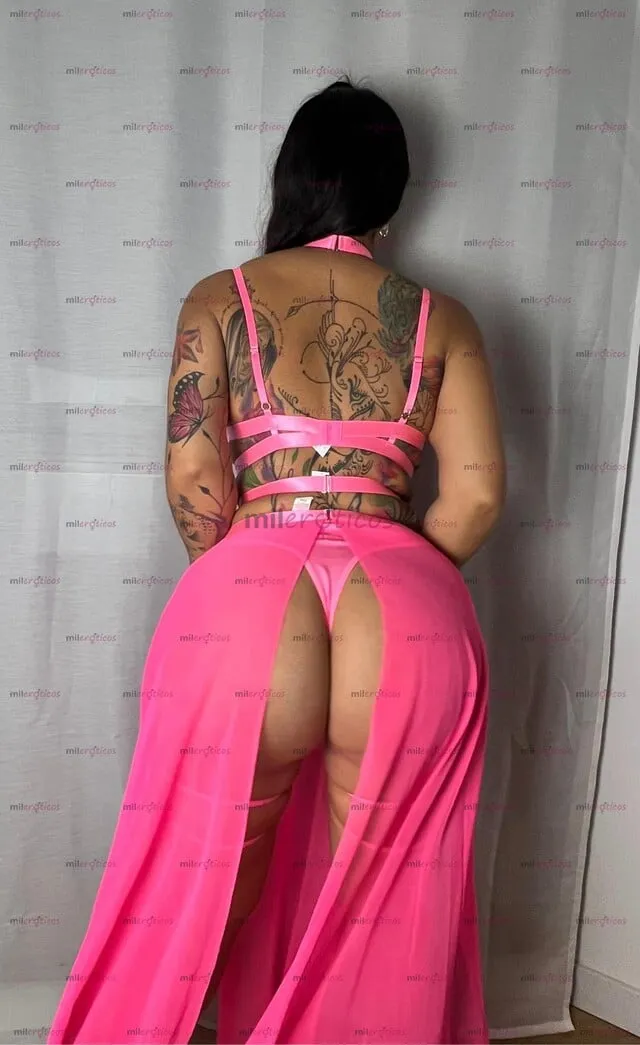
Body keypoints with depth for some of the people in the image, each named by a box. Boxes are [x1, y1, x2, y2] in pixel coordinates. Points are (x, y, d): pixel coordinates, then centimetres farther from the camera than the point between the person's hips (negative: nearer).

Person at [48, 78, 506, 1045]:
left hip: (245, 600, 0)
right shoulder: (439, 318, 10)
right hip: (412, 613, 1)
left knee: (214, 875, 20)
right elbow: (476, 493, 2)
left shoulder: (220, 300, 8)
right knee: (385, 887, 19)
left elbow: (194, 479, -3)